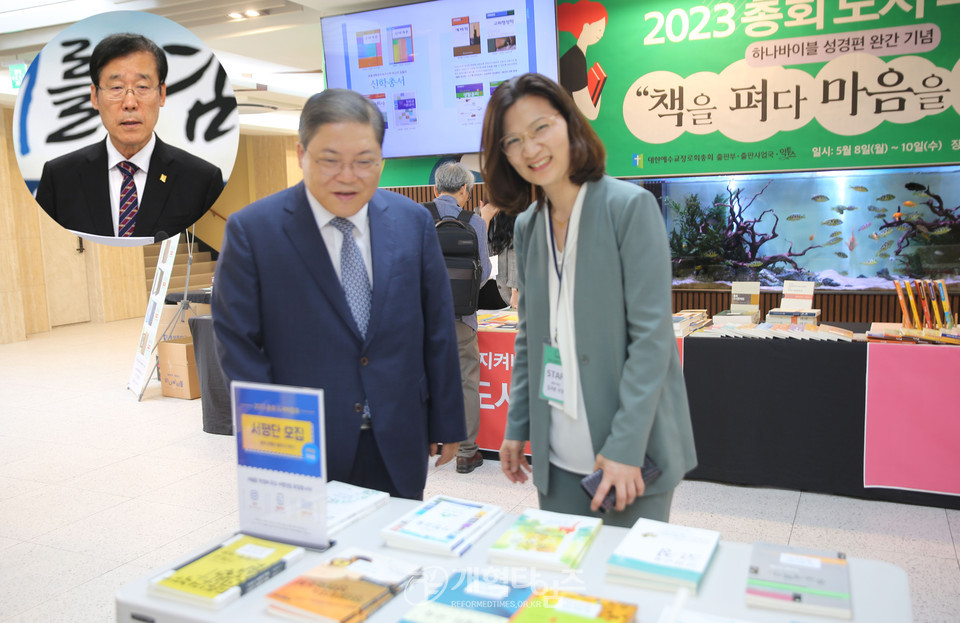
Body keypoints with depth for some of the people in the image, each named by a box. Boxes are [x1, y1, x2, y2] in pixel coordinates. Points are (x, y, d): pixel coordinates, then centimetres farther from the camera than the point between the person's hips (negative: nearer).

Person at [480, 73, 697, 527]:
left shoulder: (630, 206, -11)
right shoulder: (526, 226, 9)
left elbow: (651, 334, -15)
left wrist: (626, 447, -19)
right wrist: (517, 429, 10)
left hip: (630, 454, -5)